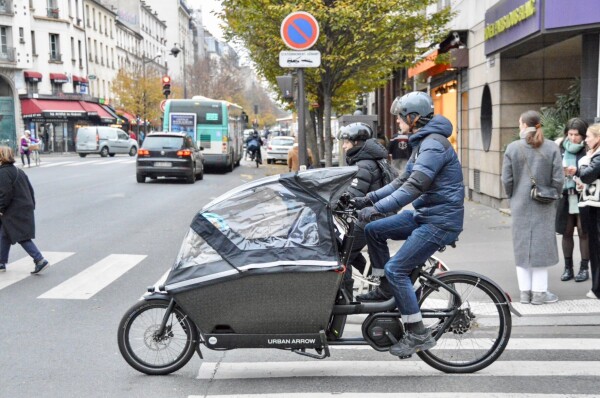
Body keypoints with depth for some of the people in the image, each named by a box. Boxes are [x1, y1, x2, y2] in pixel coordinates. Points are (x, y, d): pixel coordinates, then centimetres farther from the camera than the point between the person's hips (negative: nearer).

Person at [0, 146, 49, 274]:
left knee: (22, 238, -8)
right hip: (26, 209, 10)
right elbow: (30, 189, 16)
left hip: (14, 213, -10)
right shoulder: (18, 171, 15)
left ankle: (40, 260, -13)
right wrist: (31, 205, 19)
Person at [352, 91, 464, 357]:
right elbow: (402, 181, 18)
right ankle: (385, 289, 19)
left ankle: (418, 334, -6)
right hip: (424, 215, 10)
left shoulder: (434, 144, -18)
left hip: (440, 221, -10)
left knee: (396, 269, -14)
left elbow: (414, 187, -27)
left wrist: (377, 208, -28)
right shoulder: (422, 143, 16)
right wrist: (368, 199, 11)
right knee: (373, 230, 9)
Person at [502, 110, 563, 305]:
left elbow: (507, 180, -5)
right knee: (541, 245, 7)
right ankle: (539, 292, 11)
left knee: (522, 246, 9)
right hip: (544, 207, -1)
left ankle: (525, 292, 15)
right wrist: (552, 196, 9)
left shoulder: (513, 148, -5)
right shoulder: (551, 148, -5)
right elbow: (558, 179, -7)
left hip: (520, 205, 1)